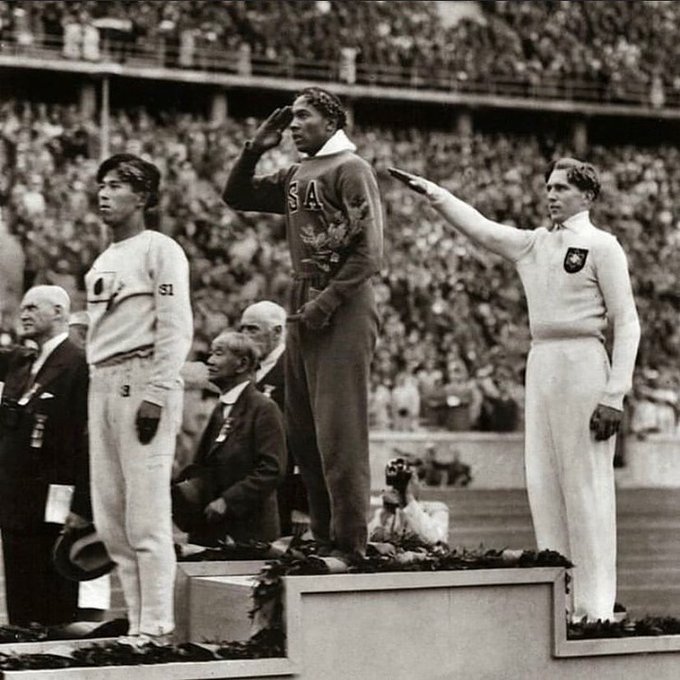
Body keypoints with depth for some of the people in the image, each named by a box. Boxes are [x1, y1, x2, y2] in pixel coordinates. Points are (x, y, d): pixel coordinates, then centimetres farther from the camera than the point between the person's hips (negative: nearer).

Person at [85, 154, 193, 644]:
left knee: (146, 513, -10)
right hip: (103, 383, 9)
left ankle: (156, 629, -8)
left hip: (143, 381, -8)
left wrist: (155, 395, -18)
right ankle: (137, 623, 13)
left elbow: (177, 329, -11)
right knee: (110, 517, 7)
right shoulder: (103, 262, 20)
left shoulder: (160, 250, -4)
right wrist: (96, 390, 11)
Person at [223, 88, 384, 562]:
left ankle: (349, 546, -6)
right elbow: (236, 197, 26)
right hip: (304, 308, 9)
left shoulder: (350, 169, -6)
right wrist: (254, 150, 12)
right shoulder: (296, 176, 17)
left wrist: (327, 301, -17)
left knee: (338, 432, -10)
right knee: (302, 430, 10)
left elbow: (369, 251, -13)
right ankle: (324, 540, 16)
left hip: (342, 310, -9)